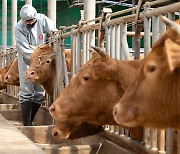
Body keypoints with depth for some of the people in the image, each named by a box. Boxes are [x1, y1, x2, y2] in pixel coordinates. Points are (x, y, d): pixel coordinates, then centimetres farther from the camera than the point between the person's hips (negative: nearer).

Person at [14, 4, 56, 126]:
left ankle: (30, 119, 25)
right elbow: (25, 50, -17)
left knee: (41, 94, 8)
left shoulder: (43, 20, -8)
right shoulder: (19, 28, -13)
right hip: (26, 63, -3)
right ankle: (27, 124, 2)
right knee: (26, 93, -4)